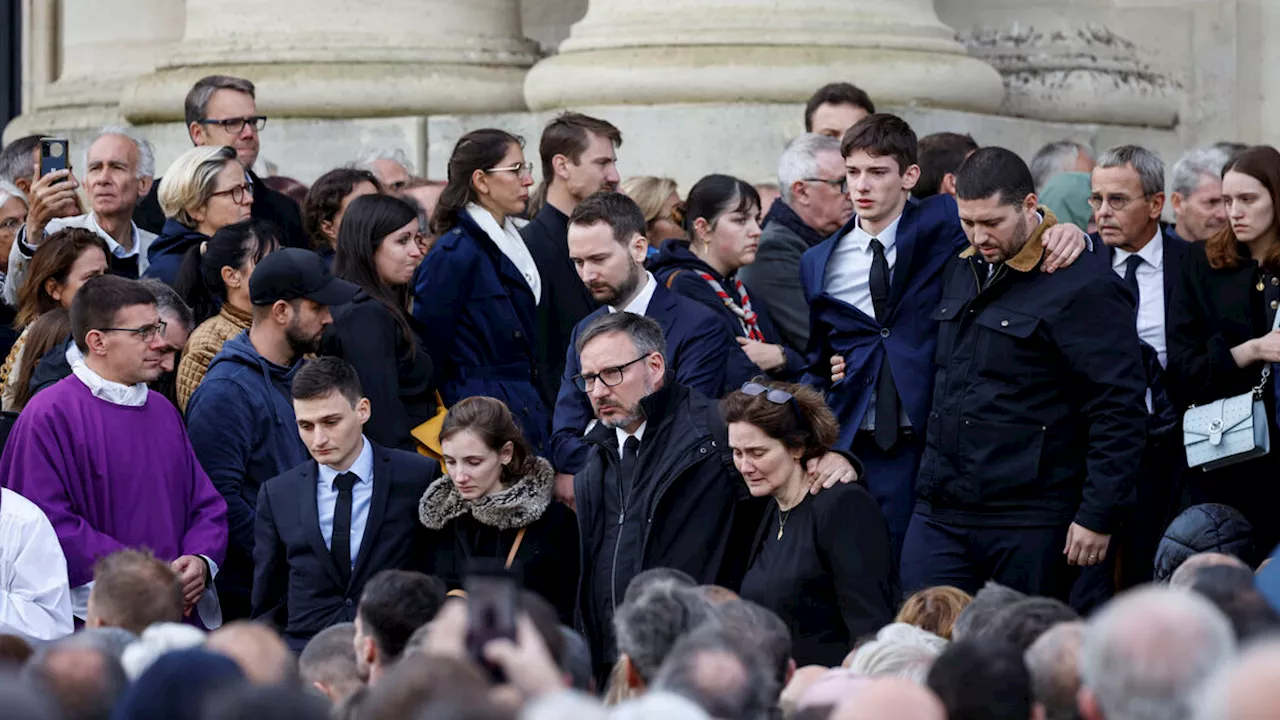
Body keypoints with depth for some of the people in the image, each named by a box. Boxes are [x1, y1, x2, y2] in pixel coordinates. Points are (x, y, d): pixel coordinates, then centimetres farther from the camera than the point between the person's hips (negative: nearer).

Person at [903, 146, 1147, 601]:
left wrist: (1097, 516, -15)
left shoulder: (1083, 287, -11)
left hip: (1031, 528, -7)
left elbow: (1120, 410, -13)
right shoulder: (962, 270, 13)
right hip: (940, 514, 7)